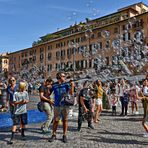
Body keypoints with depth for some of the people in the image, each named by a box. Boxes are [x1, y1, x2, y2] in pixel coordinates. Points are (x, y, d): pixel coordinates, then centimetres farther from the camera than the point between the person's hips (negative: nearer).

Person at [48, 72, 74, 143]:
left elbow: (71, 93, -9)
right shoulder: (54, 85, 2)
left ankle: (64, 135, 18)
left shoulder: (66, 84, 1)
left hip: (65, 105, 0)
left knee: (65, 120, 7)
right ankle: (53, 135, 19)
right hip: (57, 105, 0)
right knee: (55, 121, 4)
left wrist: (72, 86, -22)